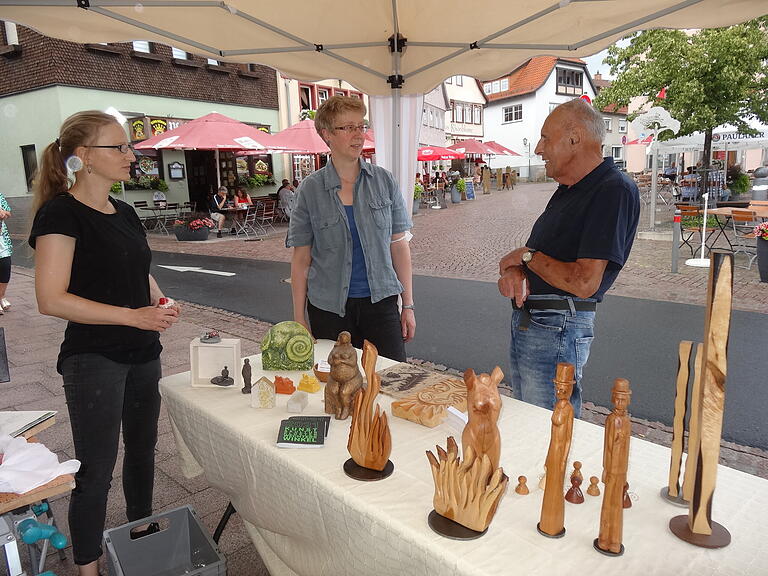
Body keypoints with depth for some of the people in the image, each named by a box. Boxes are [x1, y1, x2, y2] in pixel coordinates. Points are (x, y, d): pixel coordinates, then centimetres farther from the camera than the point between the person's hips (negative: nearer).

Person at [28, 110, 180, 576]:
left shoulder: (124, 213, 9)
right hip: (94, 359, -8)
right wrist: (134, 315, -25)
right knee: (96, 470, 4)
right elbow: (51, 299, -20)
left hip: (142, 355, 8)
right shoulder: (62, 213, -14)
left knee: (143, 447, 20)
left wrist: (160, 303, 1)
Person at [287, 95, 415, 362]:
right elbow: (301, 258, 1)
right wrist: (299, 319, -1)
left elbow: (399, 245, 5)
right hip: (329, 308, -1)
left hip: (380, 301, 1)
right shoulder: (310, 189, -2)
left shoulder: (384, 181, 3)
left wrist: (408, 305, 3)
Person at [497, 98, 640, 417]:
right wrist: (513, 270, -7)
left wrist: (527, 256, -11)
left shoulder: (614, 190, -17)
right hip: (524, 320, 10)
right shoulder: (568, 189, 15)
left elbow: (585, 283, -25)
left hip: (557, 330, -9)